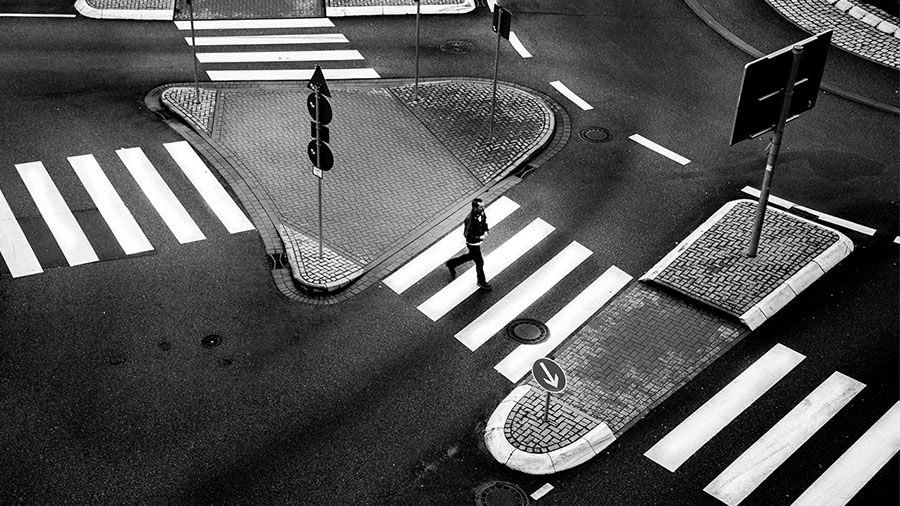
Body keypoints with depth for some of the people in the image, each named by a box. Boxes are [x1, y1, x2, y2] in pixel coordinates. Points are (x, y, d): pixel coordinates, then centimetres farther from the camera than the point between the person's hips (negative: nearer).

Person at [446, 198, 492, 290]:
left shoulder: (481, 212, -12)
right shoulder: (470, 219, -36)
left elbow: (485, 220, 10)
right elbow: (467, 236, -31)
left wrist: (486, 230, -6)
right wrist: (480, 238, -27)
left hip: (478, 241, 8)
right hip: (473, 244, -8)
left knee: (472, 256, 30)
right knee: (479, 262, 10)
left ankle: (451, 264, 47)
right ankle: (481, 282, 34)